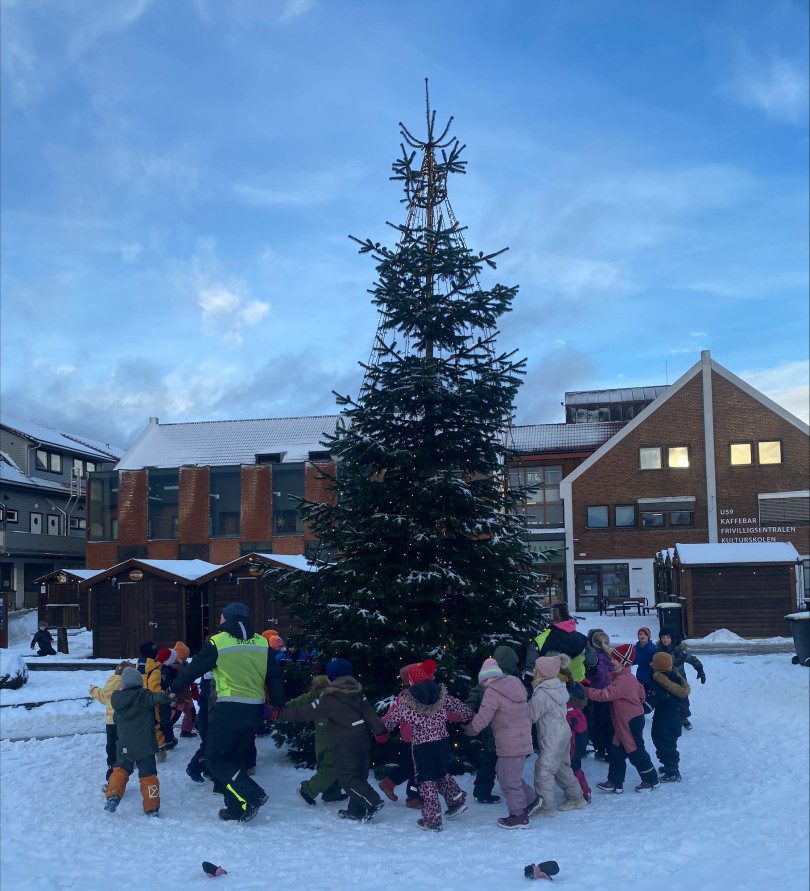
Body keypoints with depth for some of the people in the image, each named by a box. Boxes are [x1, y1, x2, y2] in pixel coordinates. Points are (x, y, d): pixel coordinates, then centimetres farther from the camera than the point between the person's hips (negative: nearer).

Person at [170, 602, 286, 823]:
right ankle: (236, 809, 18)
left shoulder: (217, 643, -5)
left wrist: (173, 689, 15)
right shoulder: (262, 644, 9)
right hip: (254, 711, 6)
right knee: (236, 758, 18)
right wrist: (279, 706, 19)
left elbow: (193, 669, 1)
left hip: (228, 710, -6)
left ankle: (251, 795, -11)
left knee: (215, 758, 4)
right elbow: (274, 679, 12)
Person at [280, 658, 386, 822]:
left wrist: (280, 713, -5)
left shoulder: (329, 700, -11)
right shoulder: (357, 693, 7)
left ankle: (373, 801, -13)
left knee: (347, 777, -1)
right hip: (364, 741, 7)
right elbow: (370, 712, 6)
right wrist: (380, 731, 8)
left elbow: (305, 712, -10)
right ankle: (356, 811, 16)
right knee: (359, 776, 13)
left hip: (346, 745, -7)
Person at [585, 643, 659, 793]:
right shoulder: (630, 678, 9)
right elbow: (642, 694, 20)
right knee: (616, 751, 11)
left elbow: (606, 695, -34)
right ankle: (615, 782, 18)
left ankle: (651, 779, 21)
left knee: (635, 751, 4)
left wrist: (586, 691, -32)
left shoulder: (622, 681, -24)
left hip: (631, 723, -10)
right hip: (625, 723, 10)